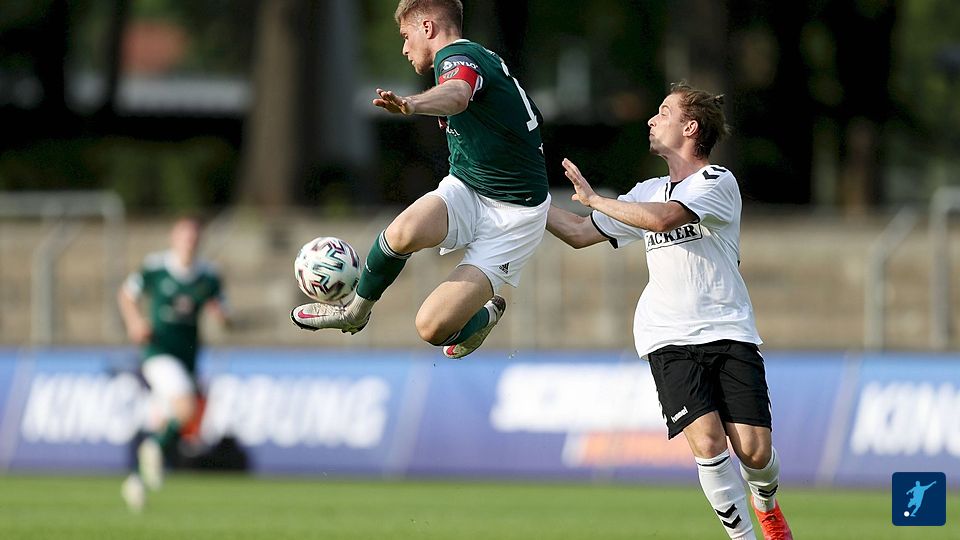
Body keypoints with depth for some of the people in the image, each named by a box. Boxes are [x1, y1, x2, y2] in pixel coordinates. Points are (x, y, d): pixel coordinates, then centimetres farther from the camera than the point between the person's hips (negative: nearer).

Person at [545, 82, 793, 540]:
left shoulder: (718, 182, -4)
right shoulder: (647, 193, 16)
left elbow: (663, 218, -20)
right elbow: (580, 233, 23)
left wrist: (594, 199, -13)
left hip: (729, 331, -4)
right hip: (670, 341, 4)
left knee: (754, 450, -10)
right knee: (706, 442, -19)